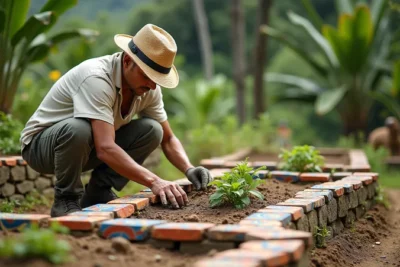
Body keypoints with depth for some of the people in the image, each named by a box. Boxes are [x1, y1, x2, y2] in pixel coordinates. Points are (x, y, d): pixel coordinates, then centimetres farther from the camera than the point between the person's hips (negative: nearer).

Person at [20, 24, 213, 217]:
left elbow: (168, 139, 0)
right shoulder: (96, 78, -33)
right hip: (40, 144, -6)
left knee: (151, 130, -12)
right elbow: (105, 149, -42)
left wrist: (189, 169, -19)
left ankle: (97, 194, -3)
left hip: (88, 146, 7)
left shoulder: (149, 88, -10)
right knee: (77, 128, -40)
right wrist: (154, 182, -48)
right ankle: (65, 200, -14)